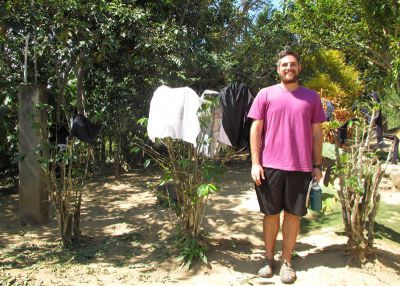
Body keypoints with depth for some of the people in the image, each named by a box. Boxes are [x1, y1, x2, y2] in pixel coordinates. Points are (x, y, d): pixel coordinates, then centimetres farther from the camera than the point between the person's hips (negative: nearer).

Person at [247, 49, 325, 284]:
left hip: (301, 167, 1)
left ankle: (287, 262, 22)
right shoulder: (266, 94, 3)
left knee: (293, 214, 8)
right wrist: (255, 163, -5)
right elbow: (256, 129, 1)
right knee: (271, 213, 9)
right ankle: (269, 259, 25)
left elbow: (317, 133, 10)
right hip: (270, 165, -1)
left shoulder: (311, 97, 7)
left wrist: (317, 165, 6)